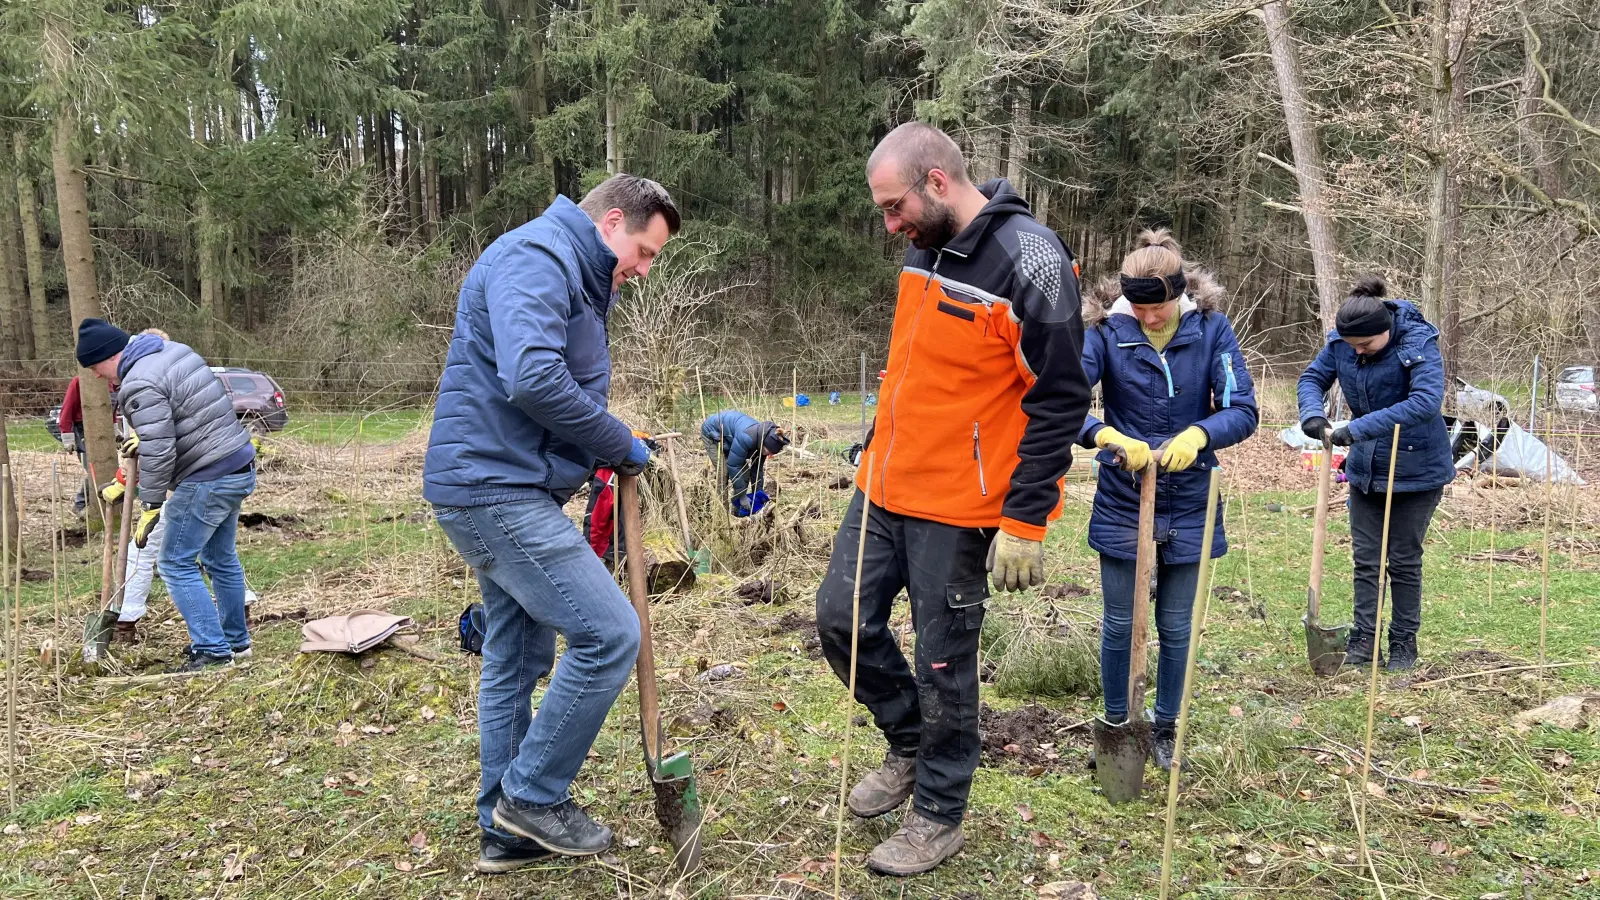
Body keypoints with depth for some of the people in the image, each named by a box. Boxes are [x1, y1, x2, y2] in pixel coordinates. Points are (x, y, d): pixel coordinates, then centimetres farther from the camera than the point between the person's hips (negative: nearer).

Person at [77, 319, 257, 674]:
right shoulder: (174, 350, 11)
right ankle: (235, 638, 29)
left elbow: (158, 452, -20)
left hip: (208, 481, -10)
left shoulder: (140, 384, -17)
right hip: (239, 468, 10)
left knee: (176, 565, 1)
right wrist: (144, 434, 22)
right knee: (221, 558, 19)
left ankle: (212, 650, 2)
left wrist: (151, 506, -12)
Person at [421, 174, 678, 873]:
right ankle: (533, 794, 6)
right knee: (609, 634, -11)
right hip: (495, 486, -11)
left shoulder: (578, 281, 20)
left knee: (519, 656, 15)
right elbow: (533, 380, -28)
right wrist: (621, 446, -15)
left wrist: (603, 452, 6)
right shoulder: (537, 256, -13)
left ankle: (506, 830, 27)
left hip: (499, 486, 11)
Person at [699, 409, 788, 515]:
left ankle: (738, 508, 7)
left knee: (744, 470, -2)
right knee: (724, 472, -18)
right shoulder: (746, 438, -42)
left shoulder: (763, 438, -16)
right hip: (711, 434, -7)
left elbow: (757, 468, -4)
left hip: (728, 436, 7)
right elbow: (733, 466, -36)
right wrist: (742, 495, -30)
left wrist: (759, 492, -3)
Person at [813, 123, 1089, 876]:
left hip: (958, 509, -8)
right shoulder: (923, 251, 8)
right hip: (884, 489, 8)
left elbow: (1060, 402, -16)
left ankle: (938, 815, 26)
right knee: (842, 620, 11)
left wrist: (1024, 522, -18)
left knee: (943, 664, 5)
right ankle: (911, 746, 35)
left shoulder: (1031, 261, -17)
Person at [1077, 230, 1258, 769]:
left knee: (1176, 628, 13)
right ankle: (1116, 724, 31)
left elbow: (1243, 411, -12)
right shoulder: (1106, 331, -10)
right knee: (1120, 623, 10)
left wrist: (1198, 435, -32)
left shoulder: (1211, 330, -7)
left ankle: (1165, 727, 35)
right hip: (1123, 502, -1)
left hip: (1189, 505, 1)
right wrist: (1108, 436, -39)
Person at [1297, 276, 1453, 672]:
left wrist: (1359, 428, -37)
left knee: (1403, 561, 6)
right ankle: (1365, 638, 19)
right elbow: (1313, 377, 5)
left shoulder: (1418, 343, -23)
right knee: (1365, 558, 9)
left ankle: (1404, 643, 21)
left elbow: (1426, 402, -34)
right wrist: (1311, 412, -18)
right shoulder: (1340, 343, -9)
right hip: (1365, 468, 5)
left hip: (1415, 471, -5)